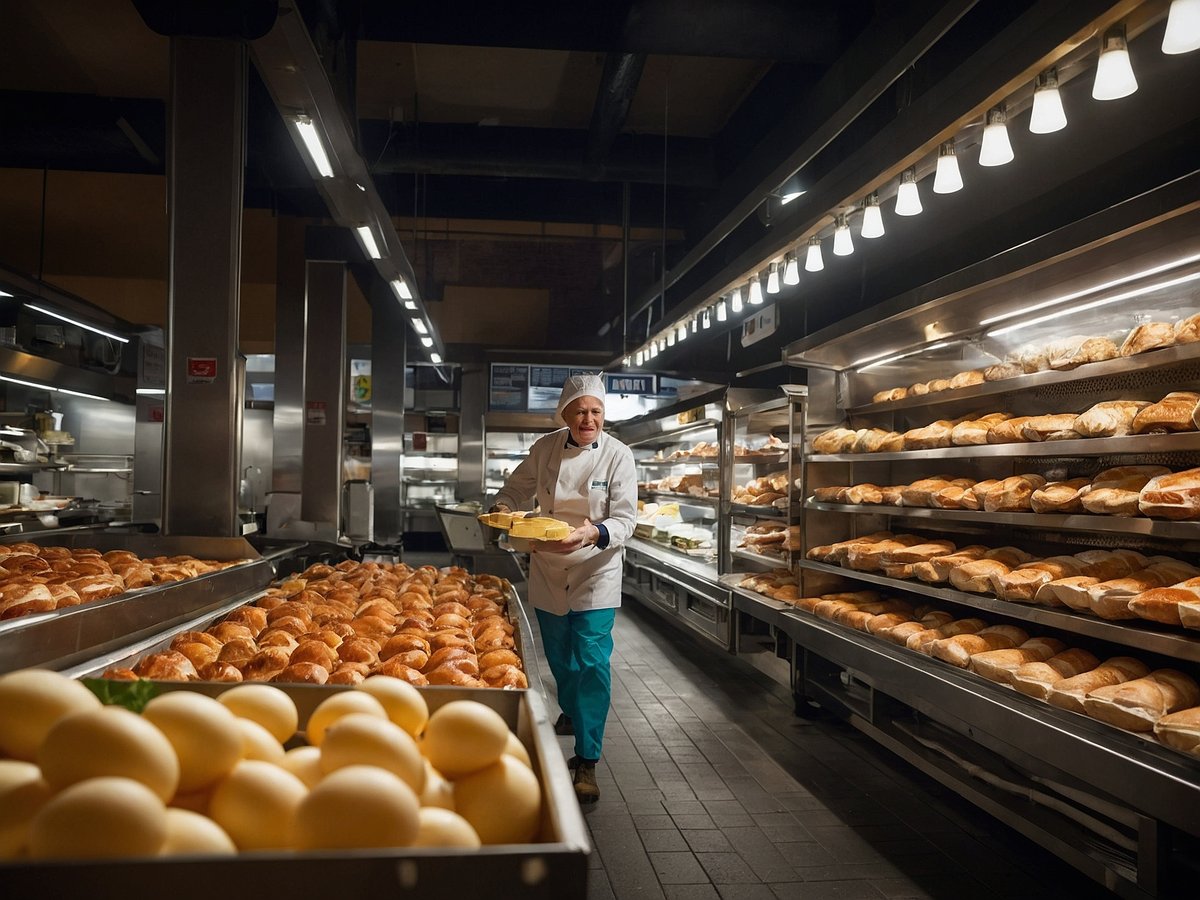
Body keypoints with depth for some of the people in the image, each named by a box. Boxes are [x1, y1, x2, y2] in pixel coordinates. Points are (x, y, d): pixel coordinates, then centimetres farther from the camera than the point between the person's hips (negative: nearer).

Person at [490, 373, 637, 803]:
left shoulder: (618, 456, -12)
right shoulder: (546, 448, -3)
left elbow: (625, 519, -16)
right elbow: (514, 489, 11)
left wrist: (594, 534, -35)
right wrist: (502, 509, -11)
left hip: (595, 573, -3)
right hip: (548, 570, 4)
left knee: (591, 662, -9)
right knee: (559, 657, 20)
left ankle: (587, 762, -1)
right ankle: (572, 714, 50)